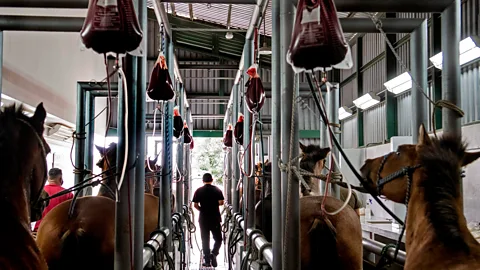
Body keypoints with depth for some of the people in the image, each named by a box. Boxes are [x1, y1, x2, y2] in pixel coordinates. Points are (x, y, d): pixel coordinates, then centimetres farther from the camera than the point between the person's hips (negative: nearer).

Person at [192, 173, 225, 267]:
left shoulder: (199, 191, 0)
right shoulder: (217, 190, -1)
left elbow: (195, 205, -3)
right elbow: (221, 202, -8)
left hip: (203, 218, 1)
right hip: (215, 218, -1)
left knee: (205, 240, 8)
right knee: (218, 238, 9)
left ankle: (207, 261, 10)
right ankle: (214, 253, -14)